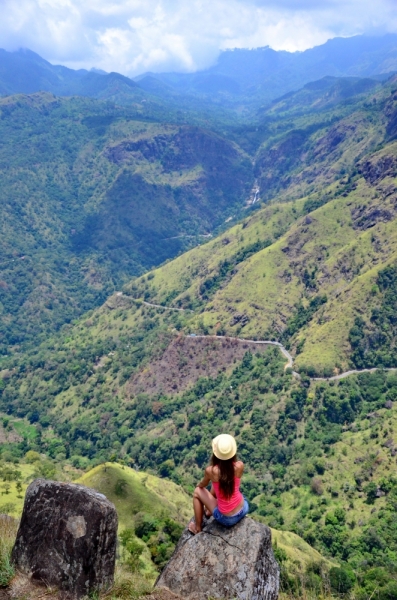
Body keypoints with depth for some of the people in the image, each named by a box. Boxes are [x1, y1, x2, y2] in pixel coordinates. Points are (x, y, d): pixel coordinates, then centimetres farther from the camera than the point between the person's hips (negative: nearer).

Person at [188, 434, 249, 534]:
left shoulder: (210, 471, -23)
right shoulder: (239, 466, -17)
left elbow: (202, 485, 5)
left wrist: (199, 485, 22)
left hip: (226, 519, -3)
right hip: (243, 510, 4)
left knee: (197, 492, 19)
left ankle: (197, 528, 30)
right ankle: (209, 509, 51)